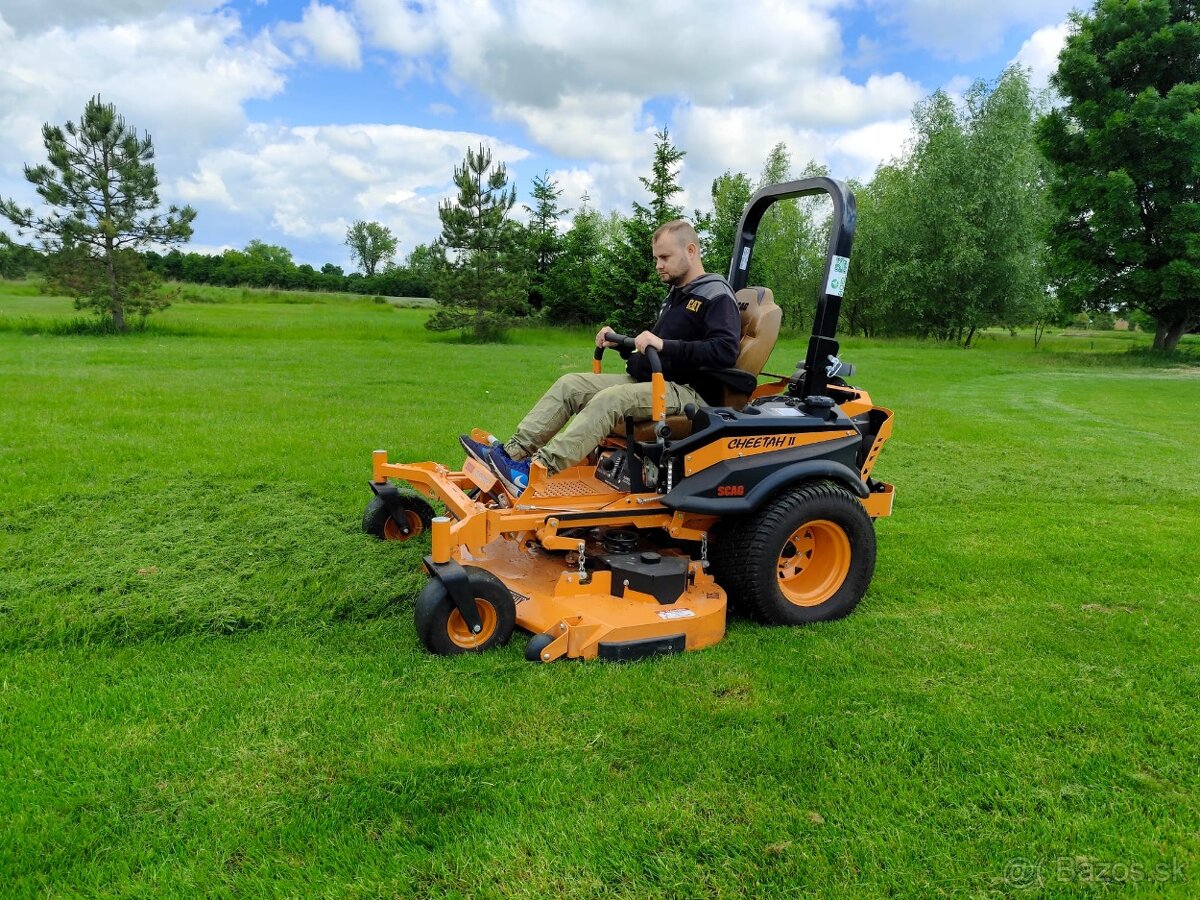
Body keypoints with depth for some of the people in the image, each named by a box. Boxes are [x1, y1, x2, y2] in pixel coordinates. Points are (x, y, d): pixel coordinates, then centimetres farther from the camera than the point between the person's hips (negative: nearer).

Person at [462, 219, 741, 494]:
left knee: (610, 399, -33)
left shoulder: (716, 296, -8)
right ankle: (514, 450, -12)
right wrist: (621, 342, 9)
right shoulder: (676, 295, 21)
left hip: (684, 390, -9)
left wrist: (664, 345, -30)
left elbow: (725, 350, -25)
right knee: (570, 384, -2)